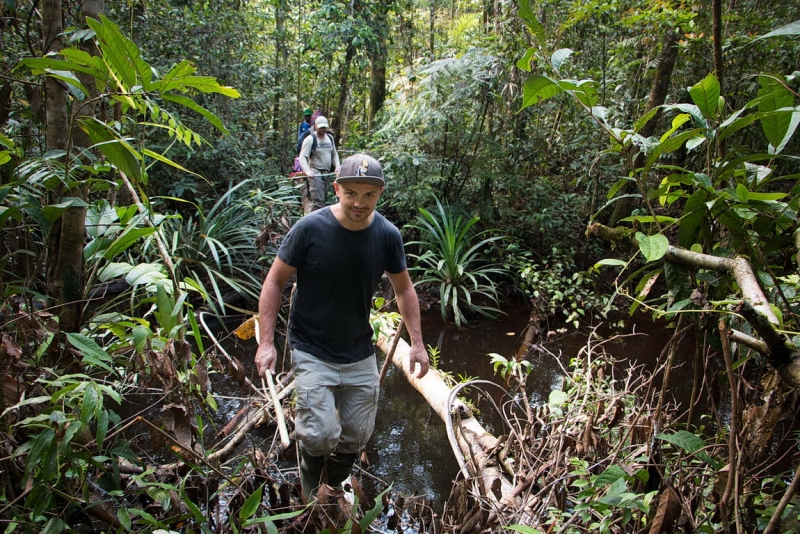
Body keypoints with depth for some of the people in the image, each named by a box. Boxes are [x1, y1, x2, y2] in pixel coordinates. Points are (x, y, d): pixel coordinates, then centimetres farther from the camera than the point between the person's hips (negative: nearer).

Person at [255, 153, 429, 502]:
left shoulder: (388, 235, -8)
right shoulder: (310, 229, -18)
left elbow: (403, 289, 6)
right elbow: (275, 281, -9)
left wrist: (417, 343, 3)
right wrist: (266, 342, -14)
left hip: (360, 354, 4)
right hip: (312, 352, -3)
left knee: (357, 436, 13)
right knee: (321, 436, -12)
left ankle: (335, 489, 44)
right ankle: (310, 496, 23)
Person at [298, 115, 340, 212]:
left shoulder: (330, 138, 13)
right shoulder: (310, 139, -8)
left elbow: (334, 154, 22)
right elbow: (302, 157, -15)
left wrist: (337, 166, 4)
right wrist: (307, 170, -31)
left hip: (327, 174, 7)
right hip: (315, 174, -7)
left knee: (324, 200, 10)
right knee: (318, 201, -16)